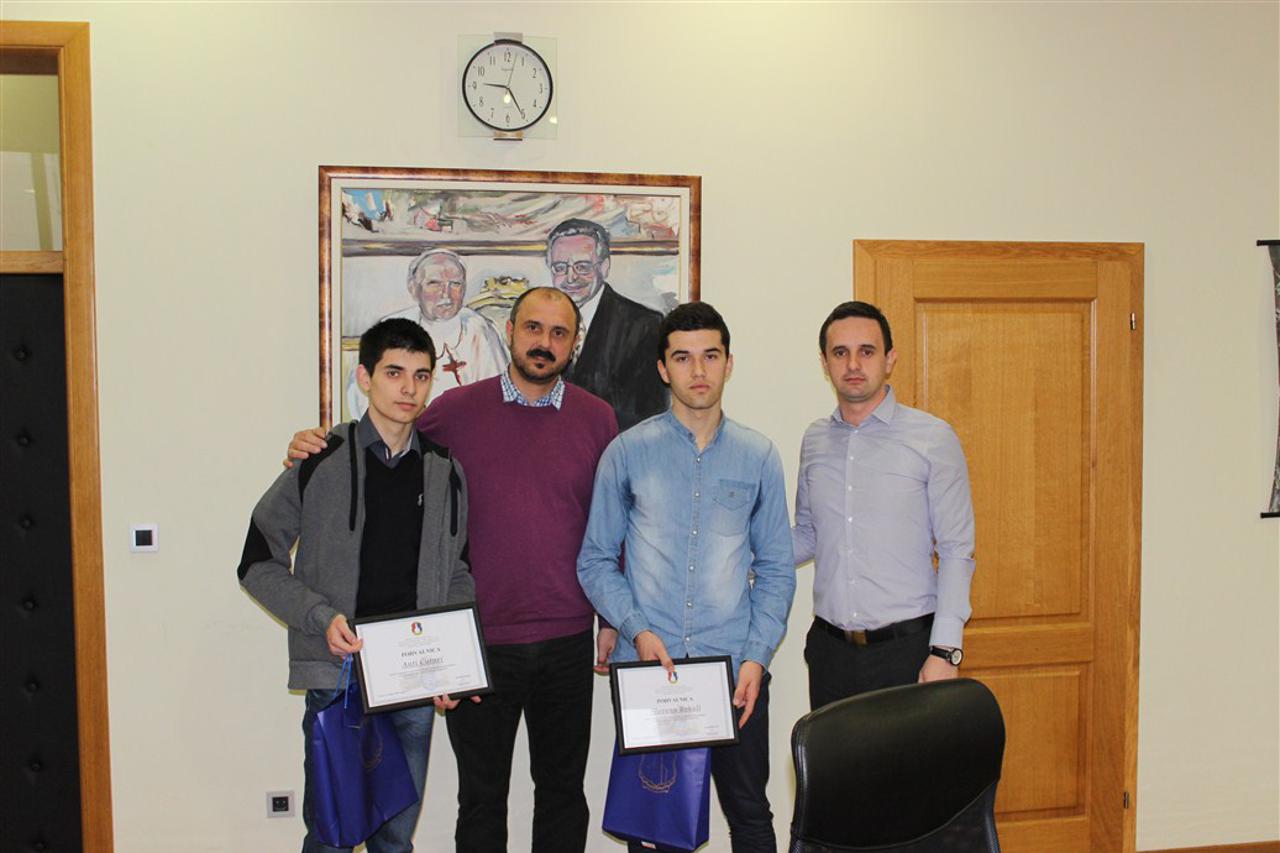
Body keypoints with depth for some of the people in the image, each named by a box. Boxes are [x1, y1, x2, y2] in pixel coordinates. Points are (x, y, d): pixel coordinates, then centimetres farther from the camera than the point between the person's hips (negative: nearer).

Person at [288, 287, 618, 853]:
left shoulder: (596, 418, 2)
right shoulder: (457, 410, -2)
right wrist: (314, 452, -9)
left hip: (567, 643, 1)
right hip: (477, 642, -1)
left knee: (562, 791, 16)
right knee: (481, 798, 12)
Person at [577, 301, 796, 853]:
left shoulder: (758, 456, 4)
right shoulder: (627, 452, 1)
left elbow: (776, 568, 7)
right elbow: (596, 560, 4)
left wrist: (757, 657, -4)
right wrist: (636, 630, -10)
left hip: (735, 668, 1)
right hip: (646, 664, 0)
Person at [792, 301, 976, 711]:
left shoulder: (933, 438, -4)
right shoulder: (814, 440, 9)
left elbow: (956, 553, -5)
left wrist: (944, 652, -12)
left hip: (907, 649, -4)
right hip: (829, 650, 4)